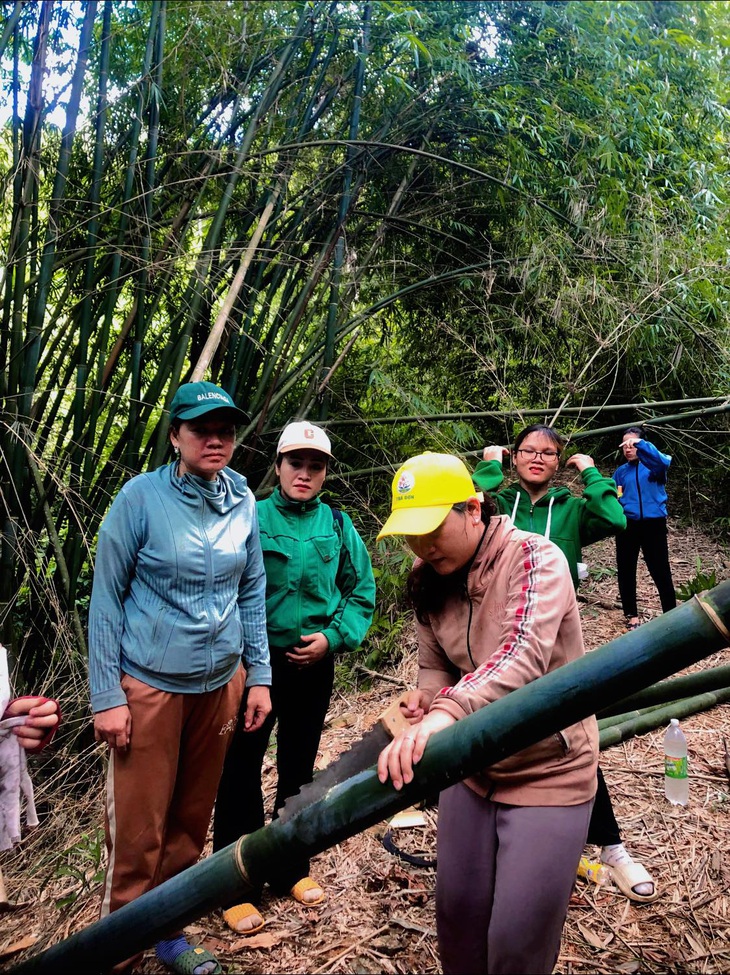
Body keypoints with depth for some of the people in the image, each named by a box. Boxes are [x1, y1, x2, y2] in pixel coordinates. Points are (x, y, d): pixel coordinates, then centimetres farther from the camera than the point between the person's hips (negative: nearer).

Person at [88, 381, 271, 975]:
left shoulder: (244, 502, 1)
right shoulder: (142, 496, -12)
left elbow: (252, 593, 8)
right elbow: (106, 597, -9)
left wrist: (258, 677, 7)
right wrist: (106, 696, -11)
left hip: (221, 682, 4)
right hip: (148, 685, -4)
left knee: (192, 820, 15)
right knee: (138, 832, 3)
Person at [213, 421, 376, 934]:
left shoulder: (339, 525, 0)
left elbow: (362, 592, 3)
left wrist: (334, 637, -9)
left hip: (314, 664, 3)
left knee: (299, 768, 17)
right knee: (242, 770, 2)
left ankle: (291, 868, 36)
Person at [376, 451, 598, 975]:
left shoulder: (534, 557, -22)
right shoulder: (429, 582, -2)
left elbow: (524, 654, -38)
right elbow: (436, 666, 7)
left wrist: (445, 714, -54)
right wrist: (427, 700, -17)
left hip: (548, 772, -5)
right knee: (457, 912, 16)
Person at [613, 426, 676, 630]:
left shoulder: (653, 466, 0)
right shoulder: (621, 472, 11)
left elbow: (663, 461, -25)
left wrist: (641, 444, -38)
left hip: (653, 524, -3)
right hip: (627, 525, 4)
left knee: (661, 572, 0)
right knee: (626, 571, 7)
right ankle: (631, 615, 19)